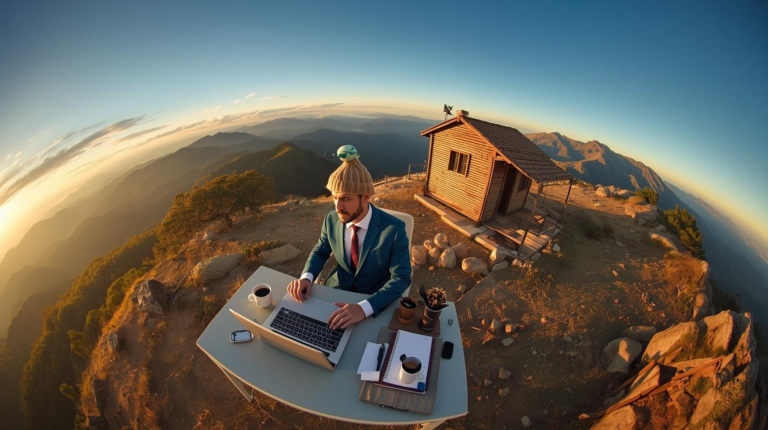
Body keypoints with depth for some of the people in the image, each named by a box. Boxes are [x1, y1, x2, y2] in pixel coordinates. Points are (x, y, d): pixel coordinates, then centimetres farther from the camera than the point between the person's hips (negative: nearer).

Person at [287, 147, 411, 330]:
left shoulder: (394, 229, -23)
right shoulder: (332, 219, -10)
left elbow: (401, 278, -22)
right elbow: (320, 251, 5)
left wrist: (364, 308, -35)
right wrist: (306, 277, -16)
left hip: (375, 299, -3)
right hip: (336, 290, 3)